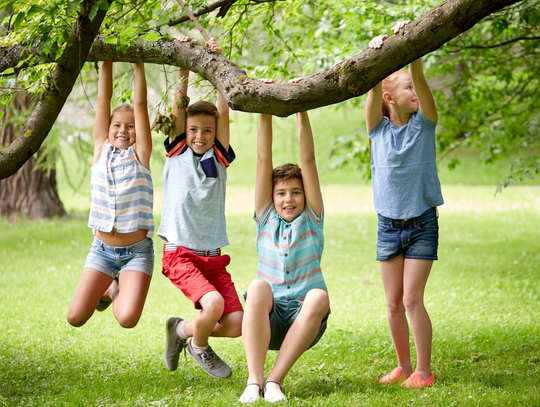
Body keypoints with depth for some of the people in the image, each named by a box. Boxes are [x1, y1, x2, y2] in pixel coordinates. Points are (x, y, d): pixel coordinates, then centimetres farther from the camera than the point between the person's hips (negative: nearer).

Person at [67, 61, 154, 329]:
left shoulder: (140, 155, -2)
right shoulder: (101, 150, 5)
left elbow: (140, 103, -7)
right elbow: (103, 101, 1)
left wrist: (138, 63, -7)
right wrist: (107, 61, -3)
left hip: (137, 251, -3)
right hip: (102, 249, 3)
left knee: (127, 319, -21)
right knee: (75, 317, -8)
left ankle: (118, 290, 15)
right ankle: (106, 290, 24)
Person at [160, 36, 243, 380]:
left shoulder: (219, 157, 6)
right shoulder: (177, 152, 4)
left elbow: (223, 111, -3)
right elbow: (179, 104, -4)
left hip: (213, 257, 4)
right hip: (180, 254, -3)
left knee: (236, 323, -8)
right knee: (213, 304, -26)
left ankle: (183, 329, 21)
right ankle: (198, 346, 7)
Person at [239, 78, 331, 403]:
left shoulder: (312, 218, 7)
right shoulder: (266, 218, 10)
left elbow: (308, 160, -2)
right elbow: (264, 160, 2)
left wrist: (301, 110, -10)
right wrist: (266, 111, -6)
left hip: (304, 320, 0)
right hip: (267, 318, 0)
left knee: (319, 296, -34)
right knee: (258, 287, -32)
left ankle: (275, 380, -33)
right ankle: (254, 380, -37)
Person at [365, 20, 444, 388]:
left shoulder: (423, 123, -2)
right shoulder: (378, 127, 1)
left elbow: (420, 79, -17)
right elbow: (373, 87, -15)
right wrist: (375, 55, -33)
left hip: (422, 223, -2)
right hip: (389, 224, 2)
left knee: (412, 299, -8)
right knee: (393, 303, 7)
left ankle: (424, 371, 0)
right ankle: (404, 366, 22)